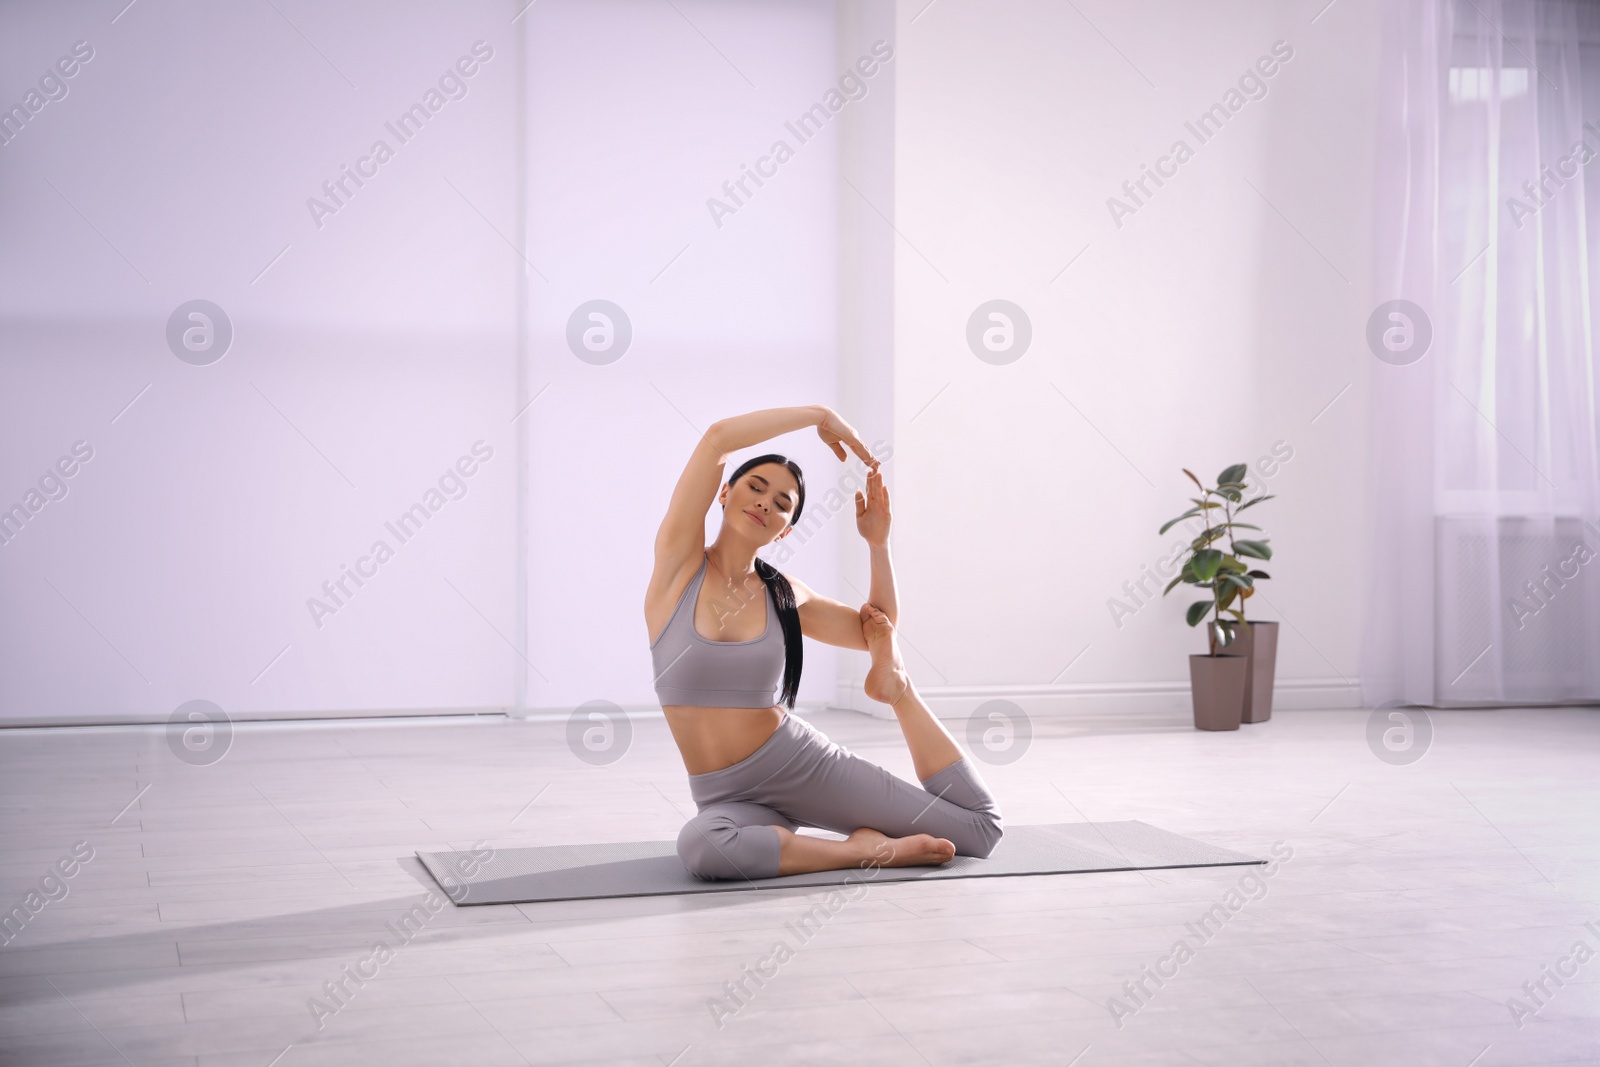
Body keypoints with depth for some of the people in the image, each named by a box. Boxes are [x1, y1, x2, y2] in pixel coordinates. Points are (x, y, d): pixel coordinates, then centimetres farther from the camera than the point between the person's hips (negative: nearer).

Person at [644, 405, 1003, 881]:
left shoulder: (783, 595, 4)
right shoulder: (680, 564, -5)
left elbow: (876, 630, 21)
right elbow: (718, 437, -18)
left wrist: (878, 541, 7)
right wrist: (820, 414, -10)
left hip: (805, 765, 2)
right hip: (728, 798, -2)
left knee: (980, 828, -6)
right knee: (702, 845, -41)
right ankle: (867, 850, -21)